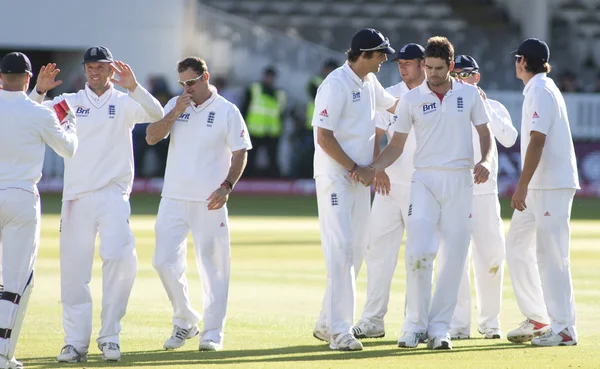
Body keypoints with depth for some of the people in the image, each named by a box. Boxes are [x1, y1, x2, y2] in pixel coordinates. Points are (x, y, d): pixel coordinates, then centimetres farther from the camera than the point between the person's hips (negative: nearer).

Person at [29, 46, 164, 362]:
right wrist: (39, 91, -17)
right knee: (73, 269, 0)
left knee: (119, 258, -18)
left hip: (113, 195, -2)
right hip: (76, 196, 2)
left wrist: (134, 87, -26)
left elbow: (156, 115, -11)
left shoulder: (124, 103, 6)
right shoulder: (69, 102, 11)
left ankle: (110, 336, -7)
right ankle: (75, 342, 6)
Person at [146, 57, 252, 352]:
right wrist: (174, 114, -10)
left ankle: (212, 332, 5)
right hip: (174, 199, 3)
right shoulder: (175, 105, 9)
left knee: (212, 266, -2)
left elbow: (240, 153, -2)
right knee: (164, 260, -2)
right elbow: (151, 138, 2)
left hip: (209, 202, -3)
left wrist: (226, 187, -15)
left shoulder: (227, 111, -1)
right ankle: (184, 321, 15)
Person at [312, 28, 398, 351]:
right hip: (335, 176, -9)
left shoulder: (369, 83, 11)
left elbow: (391, 106, 31)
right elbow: (324, 137, -18)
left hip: (359, 177, 9)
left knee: (356, 251, 10)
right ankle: (339, 330, -16)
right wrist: (355, 169, -17)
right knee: (341, 249, -14)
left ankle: (326, 324, 18)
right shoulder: (336, 84, -15)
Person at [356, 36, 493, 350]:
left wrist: (485, 161, -10)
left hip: (460, 182, 1)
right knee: (418, 251, -15)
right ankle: (415, 324, -4)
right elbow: (397, 144, 6)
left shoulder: (469, 94, 6)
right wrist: (374, 168, -11)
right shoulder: (411, 99, 3)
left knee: (454, 255, -1)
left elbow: (485, 133, 10)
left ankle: (439, 327, 6)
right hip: (425, 180, -1)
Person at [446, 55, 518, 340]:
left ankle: (489, 321, 13)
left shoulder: (493, 108, 8)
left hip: (484, 191, 1)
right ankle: (458, 324, -2)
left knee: (491, 256, 0)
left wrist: (483, 106, -12)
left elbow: (509, 139, -10)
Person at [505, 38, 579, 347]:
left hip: (552, 185, -10)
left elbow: (537, 140, -21)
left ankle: (564, 328, -10)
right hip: (540, 186, 10)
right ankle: (537, 319, 17)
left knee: (550, 254, -10)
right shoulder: (542, 89, 18)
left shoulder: (540, 91, -12)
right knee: (517, 246, 14)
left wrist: (522, 186, -24)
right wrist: (525, 187, 21)